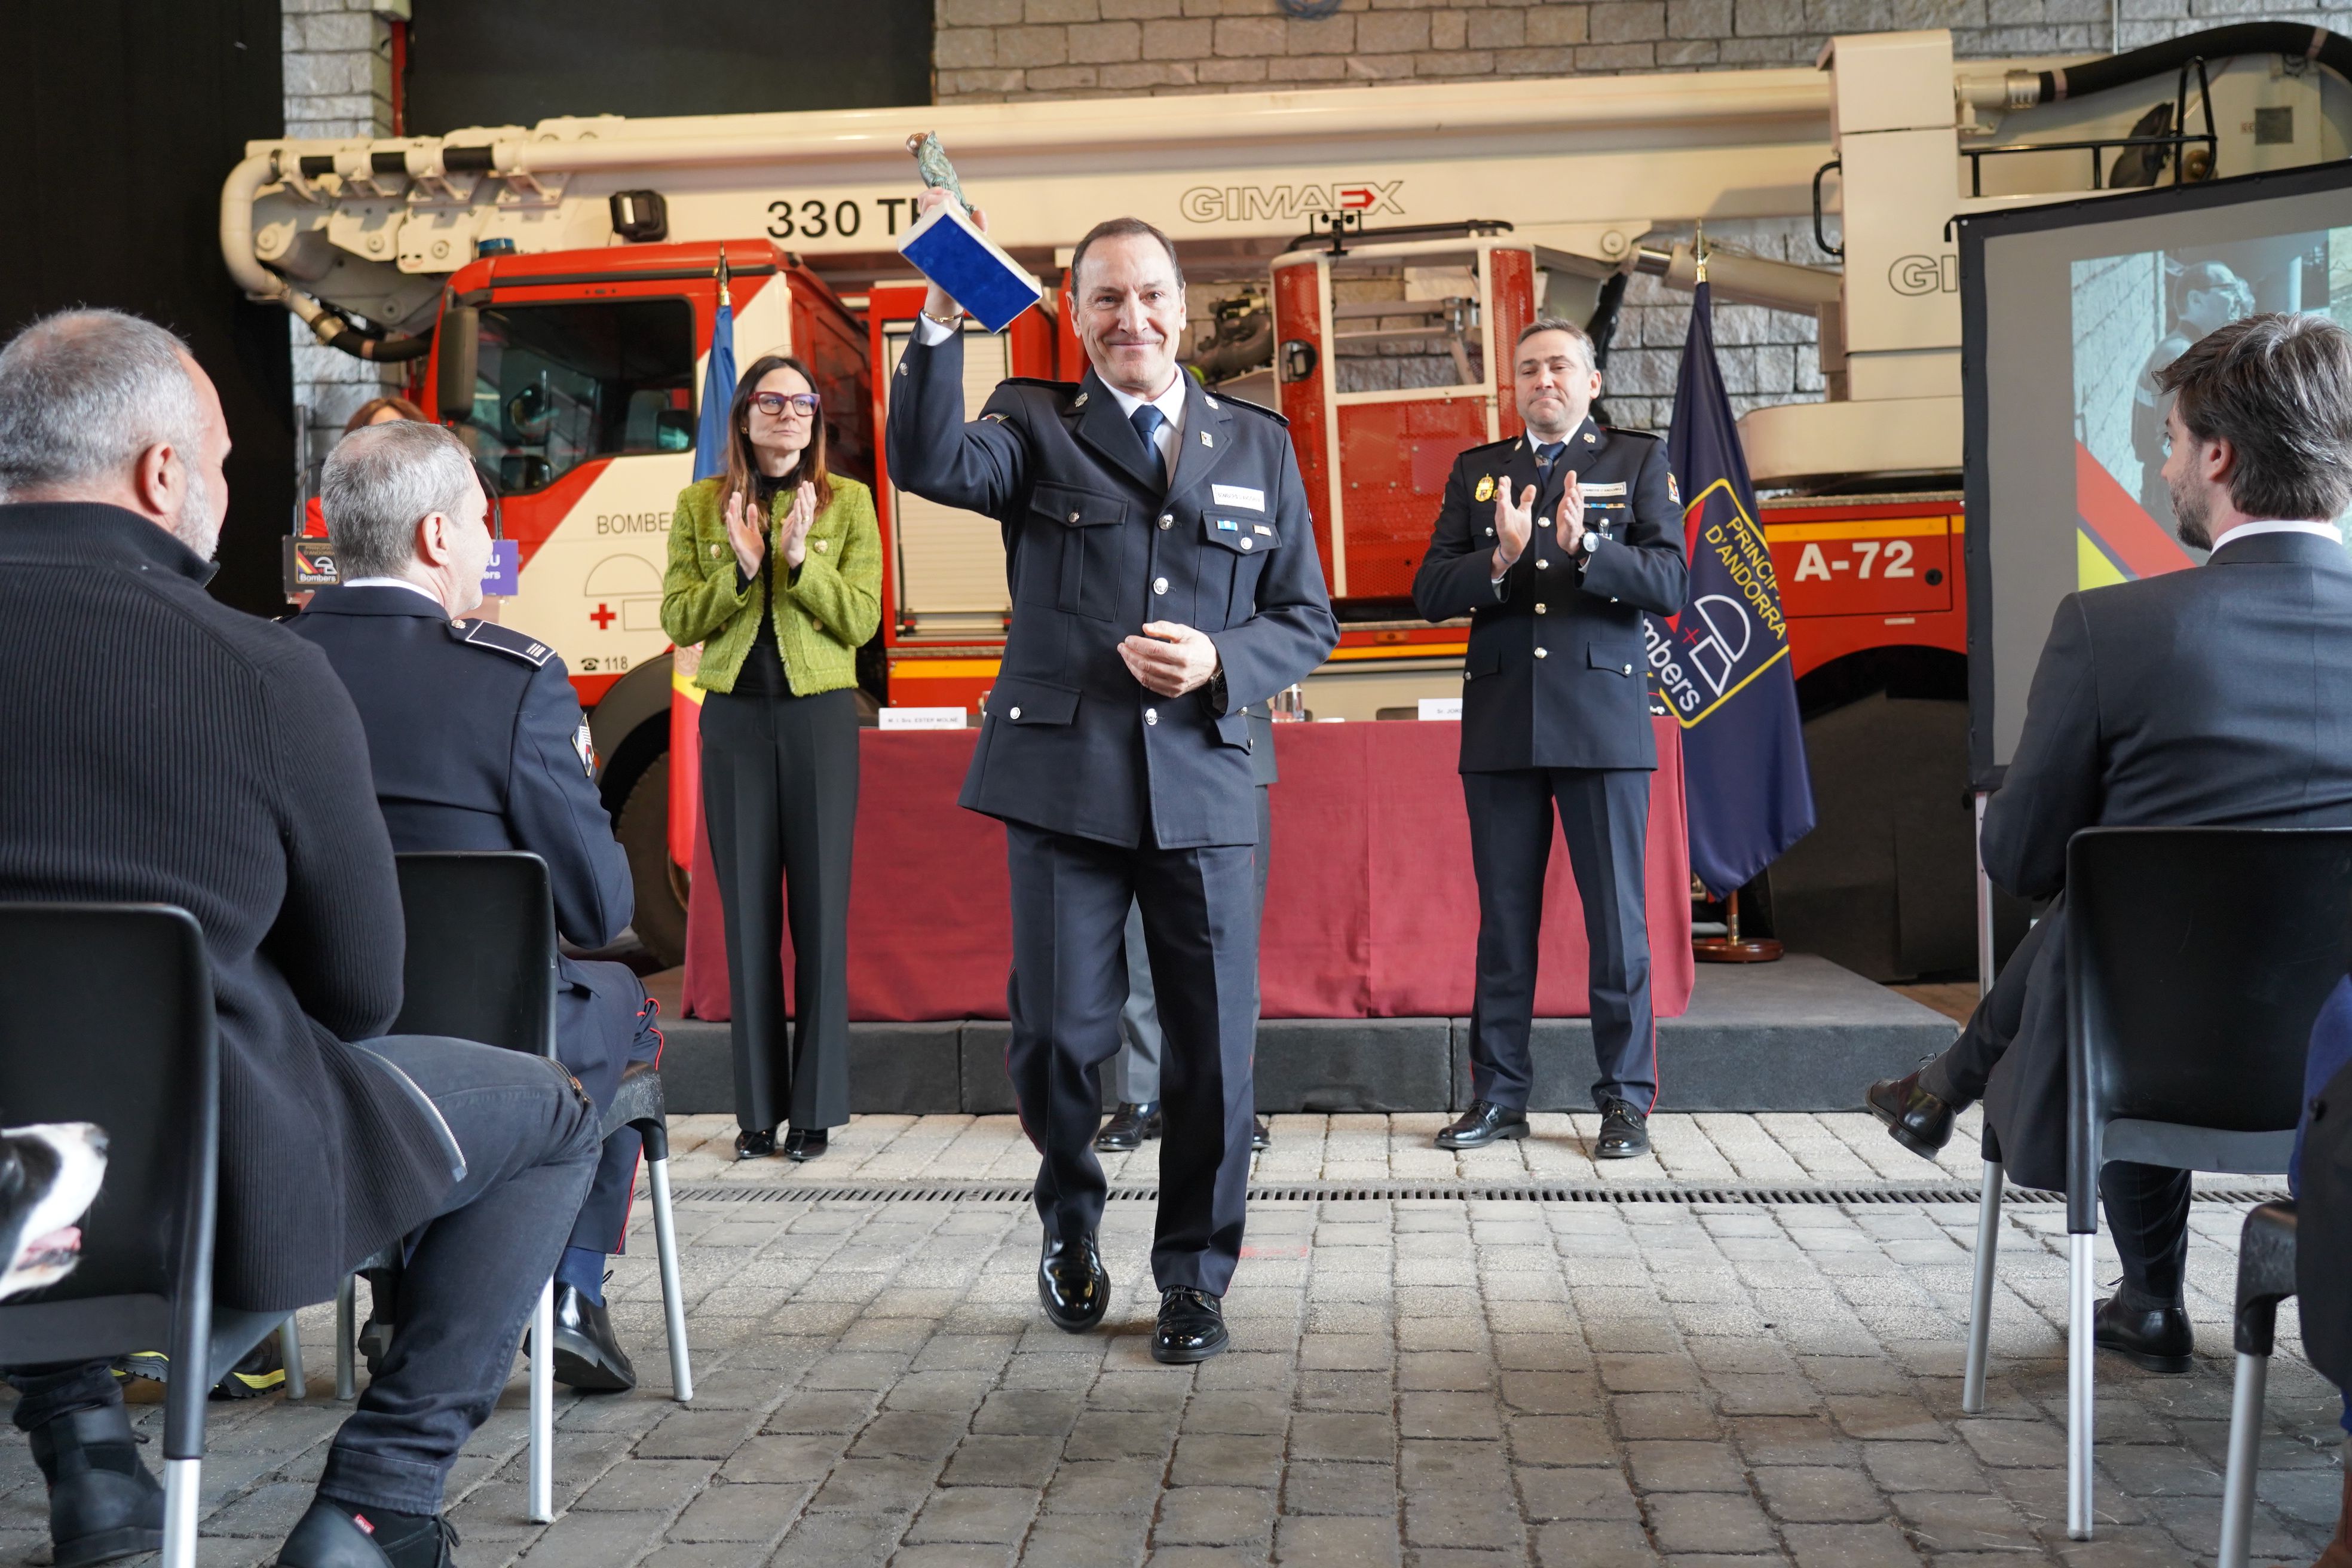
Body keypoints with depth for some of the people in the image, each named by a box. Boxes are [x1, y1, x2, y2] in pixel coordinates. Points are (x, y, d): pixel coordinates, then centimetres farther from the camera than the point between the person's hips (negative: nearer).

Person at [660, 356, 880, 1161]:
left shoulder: (849, 501, 4)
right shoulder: (700, 505, 8)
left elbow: (862, 620, -4)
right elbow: (677, 622, 2)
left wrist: (800, 558, -16)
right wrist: (740, 570, -13)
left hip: (820, 716, -1)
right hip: (734, 717, 2)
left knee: (821, 906, -1)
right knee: (747, 911, 3)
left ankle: (816, 1105, 8)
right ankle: (758, 1108, 12)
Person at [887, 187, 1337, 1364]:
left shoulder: (1259, 447, 14)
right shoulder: (1036, 427, 8)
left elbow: (1306, 621, 12)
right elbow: (928, 463, -14)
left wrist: (1219, 664, -7)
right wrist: (942, 319, -24)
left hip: (1203, 781, 2)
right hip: (1063, 778, -1)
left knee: (1213, 1049, 4)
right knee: (1059, 1033, 1)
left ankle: (1193, 1277, 23)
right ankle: (1070, 1219, 31)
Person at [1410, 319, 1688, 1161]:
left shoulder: (1640, 461, 8)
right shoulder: (1476, 471, 14)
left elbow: (1668, 584, -4)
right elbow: (1429, 594, 5)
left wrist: (1585, 548, -20)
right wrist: (1499, 560, -14)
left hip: (1603, 720, -2)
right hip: (1500, 727, 2)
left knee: (1616, 917, 1)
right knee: (1504, 918, 7)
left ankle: (1625, 1098, 11)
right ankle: (1498, 1094, 16)